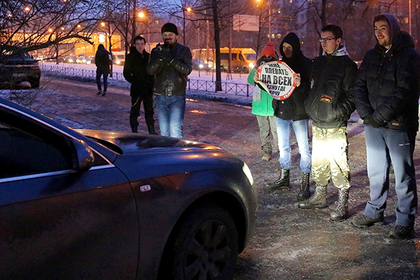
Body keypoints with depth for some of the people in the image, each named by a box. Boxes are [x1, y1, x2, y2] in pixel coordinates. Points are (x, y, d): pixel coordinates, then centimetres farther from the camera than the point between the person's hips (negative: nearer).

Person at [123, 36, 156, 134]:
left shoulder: (148, 56, 10)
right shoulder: (130, 57, -1)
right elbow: (126, 73, -1)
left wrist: (151, 83, 2)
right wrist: (135, 82, -13)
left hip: (148, 89, 3)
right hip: (136, 89, -3)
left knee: (149, 111, 6)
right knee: (135, 111, 3)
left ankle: (151, 131, 11)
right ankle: (134, 131, 11)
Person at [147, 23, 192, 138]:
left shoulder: (184, 50, 3)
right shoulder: (157, 51, 9)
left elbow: (187, 69, -11)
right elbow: (150, 70, -3)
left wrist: (171, 60, -25)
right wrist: (159, 59, -23)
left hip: (177, 96, -3)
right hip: (160, 95, 3)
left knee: (175, 130, -15)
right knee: (163, 130, 9)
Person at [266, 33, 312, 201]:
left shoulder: (305, 63, -7)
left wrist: (301, 84, -34)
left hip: (299, 112, -6)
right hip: (281, 110, 6)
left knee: (304, 148, -1)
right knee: (283, 147, 15)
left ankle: (305, 184, 6)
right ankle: (284, 179, 29)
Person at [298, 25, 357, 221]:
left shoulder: (347, 65, -5)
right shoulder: (318, 63, 16)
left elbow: (352, 95, -10)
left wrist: (339, 112, -20)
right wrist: (309, 107, 11)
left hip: (336, 126, -7)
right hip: (317, 124, 7)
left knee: (338, 166, -5)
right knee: (318, 163, 15)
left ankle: (342, 206, 4)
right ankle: (319, 197, 30)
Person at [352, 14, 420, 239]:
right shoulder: (371, 56, 13)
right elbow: (359, 85, 7)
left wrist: (379, 116, -16)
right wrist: (366, 114, -8)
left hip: (399, 126, -6)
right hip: (373, 126, 6)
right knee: (375, 171, 15)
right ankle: (375, 212, 29)